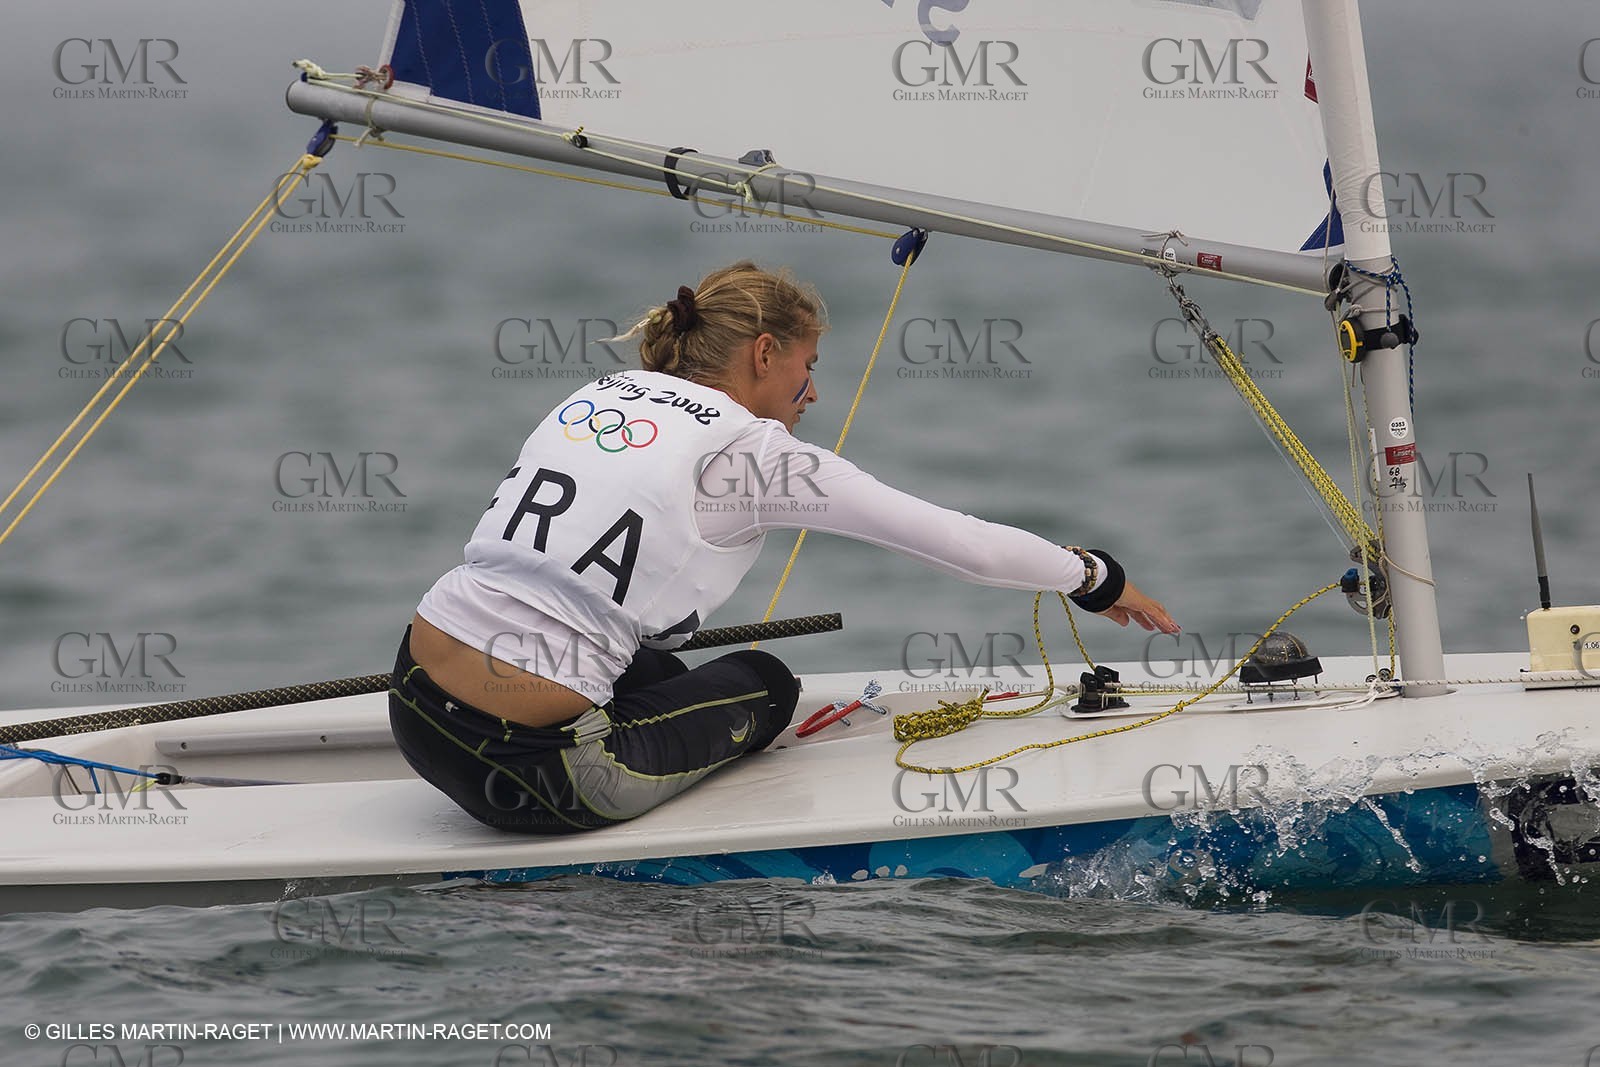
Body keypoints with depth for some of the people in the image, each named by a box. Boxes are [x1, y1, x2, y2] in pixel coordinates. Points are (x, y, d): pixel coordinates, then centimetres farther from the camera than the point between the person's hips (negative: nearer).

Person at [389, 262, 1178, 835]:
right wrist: (1097, 579, 17)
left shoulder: (598, 394, 15)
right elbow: (963, 544, 2)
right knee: (764, 684, 21)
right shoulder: (751, 452, -3)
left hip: (413, 706, 7)